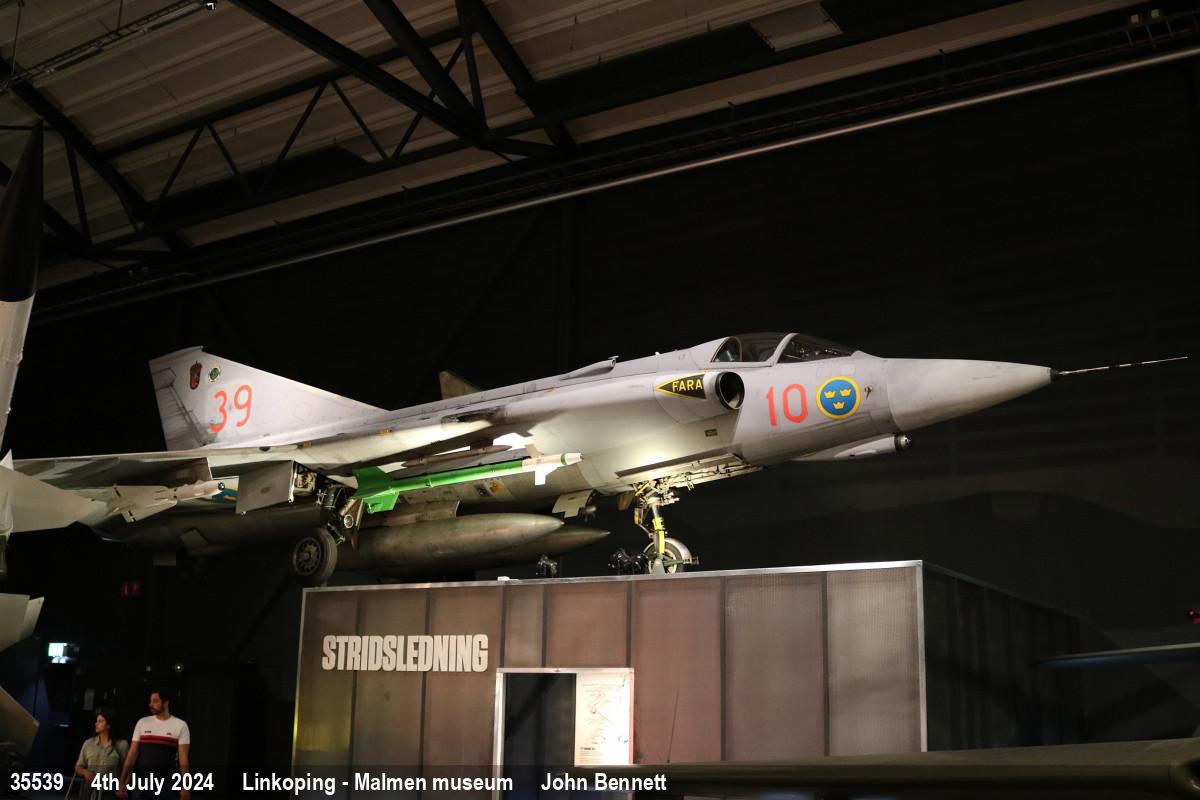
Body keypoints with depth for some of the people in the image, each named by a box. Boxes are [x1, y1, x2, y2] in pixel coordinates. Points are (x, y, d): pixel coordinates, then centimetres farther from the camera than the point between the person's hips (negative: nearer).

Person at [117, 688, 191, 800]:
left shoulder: (180, 725, 0)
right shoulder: (142, 722, 7)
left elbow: (183, 757, -2)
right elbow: (132, 753, 5)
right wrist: (122, 781, -2)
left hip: (166, 783, -2)